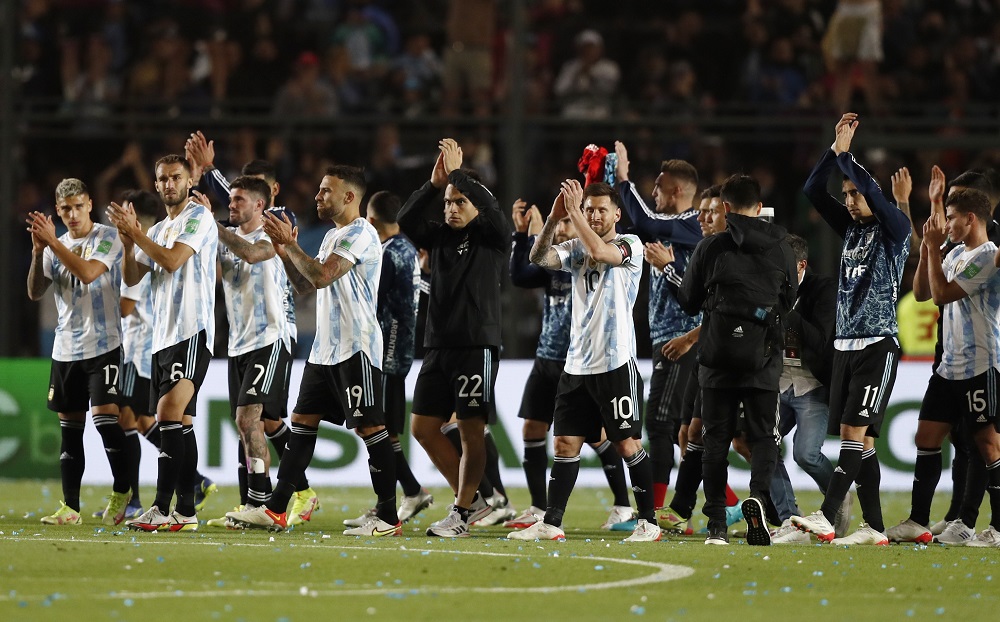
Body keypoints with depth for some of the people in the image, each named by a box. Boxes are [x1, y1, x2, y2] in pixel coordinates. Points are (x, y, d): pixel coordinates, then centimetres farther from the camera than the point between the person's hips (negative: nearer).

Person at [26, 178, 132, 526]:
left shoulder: (107, 237, -5)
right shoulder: (56, 246, 12)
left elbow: (88, 273, -20)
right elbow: (35, 293, 7)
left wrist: (52, 242, -17)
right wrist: (38, 251, -6)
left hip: (103, 345, -6)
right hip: (65, 350, 6)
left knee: (105, 416, -15)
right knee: (70, 428, 5)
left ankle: (122, 491, 2)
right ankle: (70, 508, 7)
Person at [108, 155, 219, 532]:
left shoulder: (198, 217, -4)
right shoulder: (158, 230, 22)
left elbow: (172, 260, -16)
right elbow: (131, 278, 17)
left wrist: (135, 232, -8)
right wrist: (128, 242, 0)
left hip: (192, 332, -9)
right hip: (163, 336, 9)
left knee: (169, 412, -20)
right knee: (179, 422, 7)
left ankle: (162, 508, -25)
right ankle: (186, 511, 6)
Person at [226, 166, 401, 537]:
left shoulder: (360, 234, -13)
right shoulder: (333, 235, 18)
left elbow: (321, 276, -23)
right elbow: (310, 278, 24)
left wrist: (288, 243, -14)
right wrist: (284, 251, 10)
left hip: (356, 348, -10)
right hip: (325, 347, 10)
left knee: (370, 427, -8)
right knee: (302, 422, 8)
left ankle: (388, 518, -5)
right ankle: (276, 510, 9)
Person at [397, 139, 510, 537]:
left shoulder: (492, 238, 0)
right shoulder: (440, 237, 14)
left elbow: (492, 211, -20)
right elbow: (406, 220, 0)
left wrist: (458, 172, -12)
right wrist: (435, 183, -8)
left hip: (477, 346, -6)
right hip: (438, 346, 6)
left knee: (471, 430, -5)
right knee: (423, 427, 5)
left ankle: (462, 512, 2)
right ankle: (472, 500, 16)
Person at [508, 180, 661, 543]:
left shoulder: (630, 245, -3)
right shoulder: (577, 249, 13)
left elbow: (600, 251, -22)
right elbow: (539, 258, -2)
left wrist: (573, 212, -19)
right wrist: (554, 218, -15)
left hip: (616, 363, -6)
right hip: (577, 364, 6)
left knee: (627, 444, -3)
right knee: (566, 443, 4)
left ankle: (648, 522, 4)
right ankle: (551, 523, 7)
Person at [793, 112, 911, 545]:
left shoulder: (894, 229, -3)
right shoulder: (850, 228, 16)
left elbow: (873, 193, -20)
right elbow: (813, 191, 10)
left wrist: (846, 155, -11)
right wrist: (835, 149, 0)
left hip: (877, 344, -8)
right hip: (846, 344, 8)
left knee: (855, 431, -15)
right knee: (858, 439, 3)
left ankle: (826, 516, -25)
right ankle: (874, 528, 3)